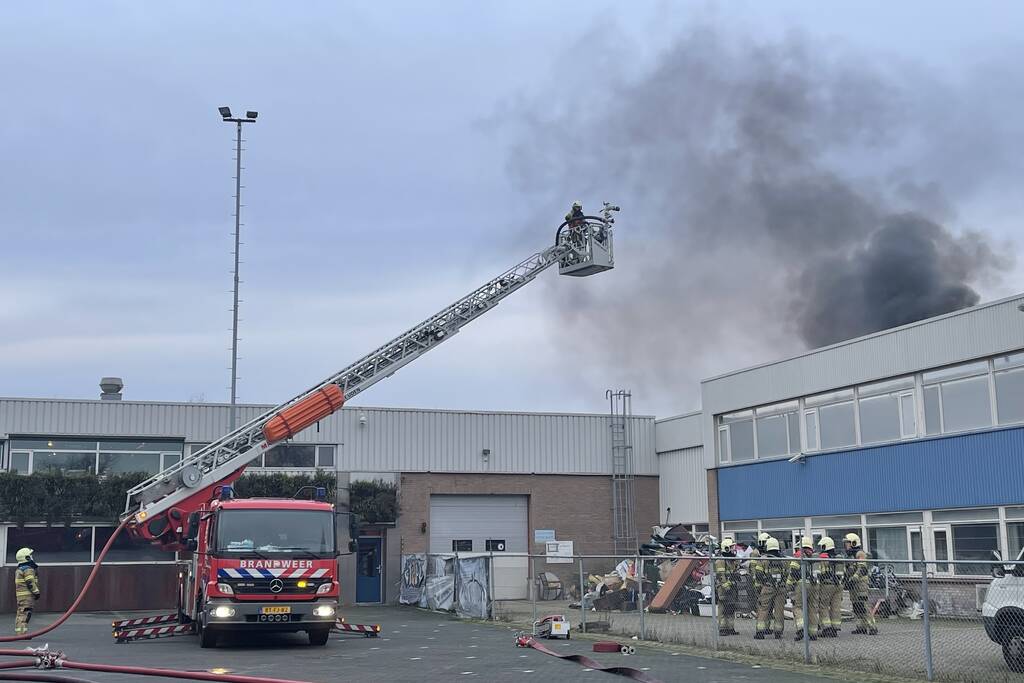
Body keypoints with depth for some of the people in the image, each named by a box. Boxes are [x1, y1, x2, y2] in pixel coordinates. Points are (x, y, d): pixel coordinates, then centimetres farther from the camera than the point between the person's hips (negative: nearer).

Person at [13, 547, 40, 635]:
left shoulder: (18, 570, 18)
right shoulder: (28, 569, -13)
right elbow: (30, 582, -18)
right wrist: (36, 592, -10)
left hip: (19, 594, 10)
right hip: (27, 595, -10)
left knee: (20, 614, 14)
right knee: (25, 614, -11)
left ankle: (19, 632, 18)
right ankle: (22, 632, -14)